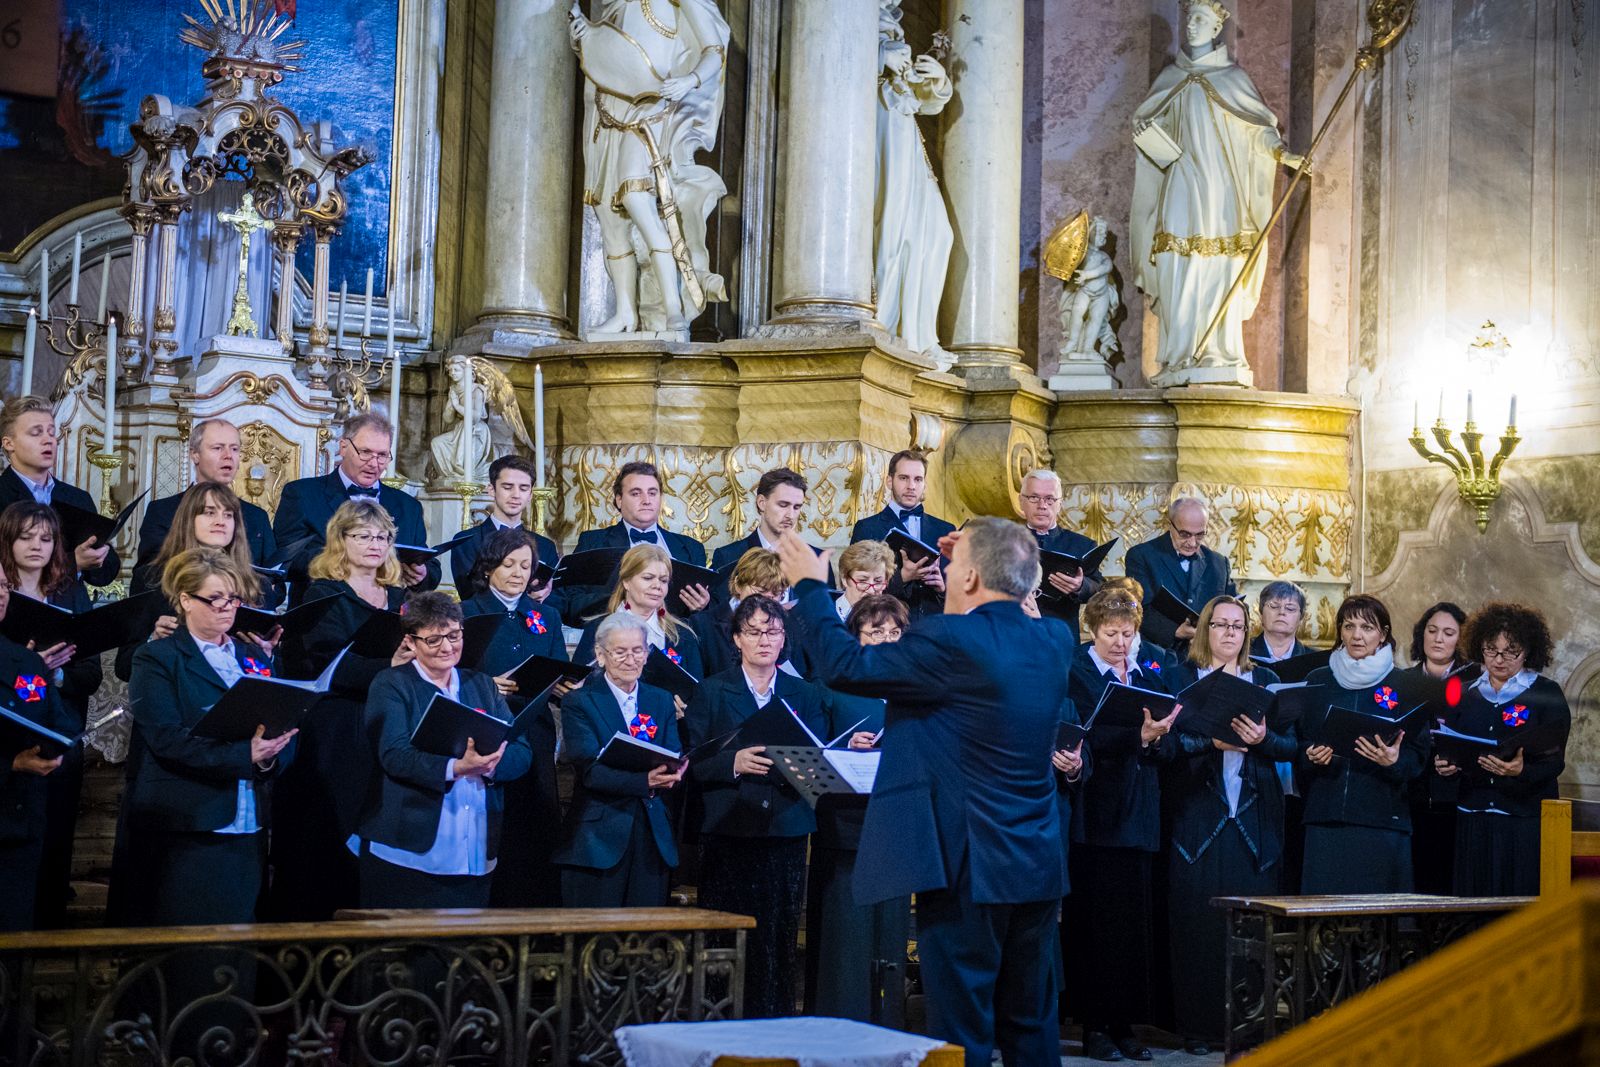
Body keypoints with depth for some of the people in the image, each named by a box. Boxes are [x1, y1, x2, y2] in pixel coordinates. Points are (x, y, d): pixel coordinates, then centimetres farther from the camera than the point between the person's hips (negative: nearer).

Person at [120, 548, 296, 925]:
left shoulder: (256, 657, 17)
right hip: (187, 829, -5)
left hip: (249, 827, 5)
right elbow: (167, 738, -13)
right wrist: (244, 755, -23)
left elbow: (287, 727, 9)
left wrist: (270, 758, -14)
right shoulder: (157, 660, 0)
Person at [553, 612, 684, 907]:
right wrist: (645, 781, -28)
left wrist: (673, 773, -19)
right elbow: (590, 771, -13)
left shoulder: (662, 701, 14)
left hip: (653, 837, 4)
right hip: (599, 836, -4)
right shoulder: (579, 703, -1)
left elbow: (676, 761, 6)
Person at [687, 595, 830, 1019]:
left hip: (786, 832, 2)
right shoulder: (711, 692, 8)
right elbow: (693, 763, 1)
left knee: (779, 941, -2)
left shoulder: (805, 695, 14)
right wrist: (734, 762, -16)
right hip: (728, 831, -2)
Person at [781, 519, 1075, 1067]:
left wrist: (810, 586, -1)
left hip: (968, 866, -7)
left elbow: (845, 666, -14)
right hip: (1038, 868, 7)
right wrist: (974, 559, 21)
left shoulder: (951, 641, -18)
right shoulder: (1051, 640, 4)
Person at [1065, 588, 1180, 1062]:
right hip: (1097, 814, -5)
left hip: (1139, 815, 5)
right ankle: (1095, 1026, 3)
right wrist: (1138, 736, -28)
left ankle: (1124, 1024, 11)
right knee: (1096, 922, -3)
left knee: (1135, 921, 5)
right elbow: (1092, 739, -14)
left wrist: (1156, 738, -13)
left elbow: (1166, 746, 9)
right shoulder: (1076, 673, -3)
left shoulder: (1150, 676, 15)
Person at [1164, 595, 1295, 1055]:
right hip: (1198, 814, -2)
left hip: (1254, 817, 2)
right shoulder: (1182, 678, 7)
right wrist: (1213, 741, -19)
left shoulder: (1265, 680, 14)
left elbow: (1290, 745, 6)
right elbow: (1172, 741, -4)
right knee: (1197, 921, -3)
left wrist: (1262, 738, -13)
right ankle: (1198, 1025, 3)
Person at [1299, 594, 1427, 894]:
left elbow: (1418, 756, 4)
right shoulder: (1317, 681, 10)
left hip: (1382, 818, -1)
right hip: (1325, 817, 2)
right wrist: (1312, 755, -8)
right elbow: (1299, 744, 13)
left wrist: (1395, 761, -17)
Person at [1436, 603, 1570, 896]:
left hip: (1527, 820, -3)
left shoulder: (1546, 693, 1)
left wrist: (1521, 771, -25)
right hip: (1473, 820, 3)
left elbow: (1554, 761, -6)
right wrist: (1444, 765, -7)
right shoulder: (1468, 694, 13)